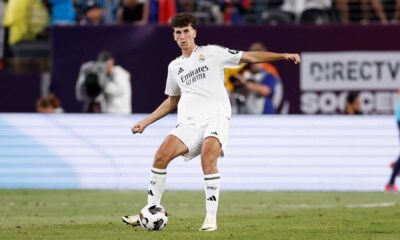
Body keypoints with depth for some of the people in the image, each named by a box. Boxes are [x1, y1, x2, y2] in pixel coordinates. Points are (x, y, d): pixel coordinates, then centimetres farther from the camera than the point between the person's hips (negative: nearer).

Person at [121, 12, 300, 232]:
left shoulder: (212, 53, 7)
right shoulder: (174, 67, 20)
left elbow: (249, 57, 6)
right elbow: (171, 101, 32)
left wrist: (283, 56, -4)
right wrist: (145, 122, 26)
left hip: (216, 117, -4)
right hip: (189, 122, 4)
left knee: (208, 157, -30)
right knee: (162, 154, -18)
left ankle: (211, 218, -25)